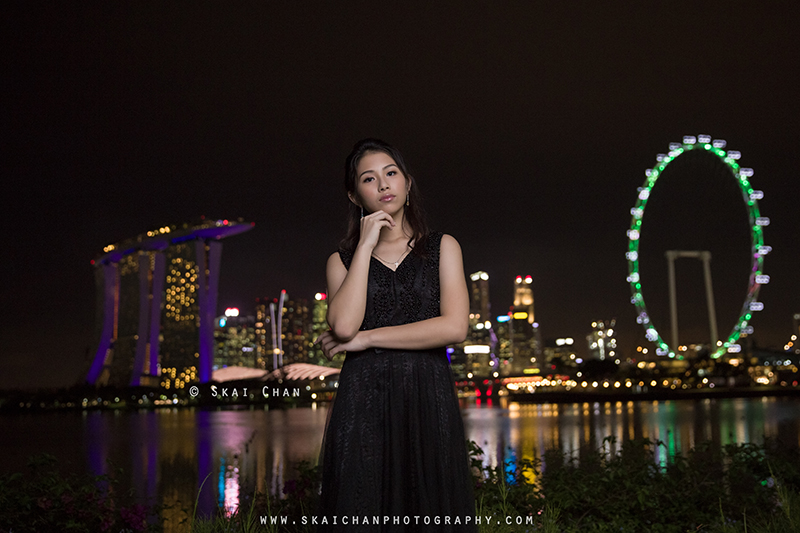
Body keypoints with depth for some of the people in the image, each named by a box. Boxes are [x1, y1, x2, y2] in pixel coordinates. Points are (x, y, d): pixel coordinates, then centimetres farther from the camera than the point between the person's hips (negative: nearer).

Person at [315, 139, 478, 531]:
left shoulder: (442, 248, 11)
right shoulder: (342, 260, 13)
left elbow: (454, 327, -5)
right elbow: (343, 325, -8)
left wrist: (366, 338, -4)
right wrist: (366, 245, -2)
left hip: (428, 401, 0)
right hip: (363, 404, 1)